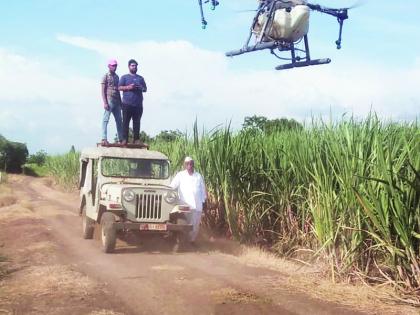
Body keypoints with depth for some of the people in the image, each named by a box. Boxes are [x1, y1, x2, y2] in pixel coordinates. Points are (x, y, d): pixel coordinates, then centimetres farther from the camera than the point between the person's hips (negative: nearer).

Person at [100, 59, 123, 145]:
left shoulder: (117, 77, 19)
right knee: (106, 119, -9)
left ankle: (121, 139, 11)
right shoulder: (105, 76, -1)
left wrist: (120, 102, 18)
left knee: (119, 121, 7)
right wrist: (105, 103, -16)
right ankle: (104, 139, -13)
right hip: (109, 100, -7)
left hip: (116, 101, 7)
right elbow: (103, 90, -7)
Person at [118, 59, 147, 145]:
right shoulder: (124, 77, 11)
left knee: (137, 123, 3)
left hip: (138, 105, 3)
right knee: (126, 122, -6)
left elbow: (145, 89, 20)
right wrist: (128, 87, -14)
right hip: (127, 104, -3)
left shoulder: (140, 78, 20)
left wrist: (141, 88, -3)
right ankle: (124, 139, -6)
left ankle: (136, 139, 6)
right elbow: (119, 87, 2)